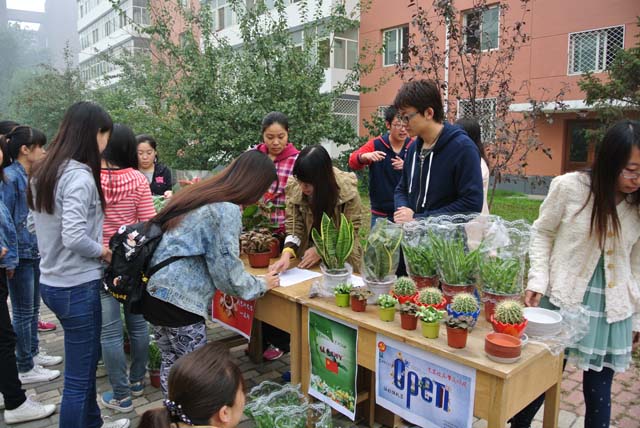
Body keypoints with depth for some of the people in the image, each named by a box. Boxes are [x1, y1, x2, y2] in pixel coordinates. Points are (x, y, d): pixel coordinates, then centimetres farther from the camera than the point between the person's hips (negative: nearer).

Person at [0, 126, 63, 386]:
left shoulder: (32, 176, 9)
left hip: (36, 251, 8)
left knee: (33, 308, 19)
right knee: (23, 312, 3)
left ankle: (33, 352, 34)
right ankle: (25, 369, 16)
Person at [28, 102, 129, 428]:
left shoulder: (42, 172, 8)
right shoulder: (79, 175, -21)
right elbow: (74, 238, -28)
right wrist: (102, 251, -10)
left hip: (52, 281, 10)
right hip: (76, 287, -10)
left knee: (85, 361, 24)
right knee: (78, 375, 5)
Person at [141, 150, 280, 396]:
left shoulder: (200, 195, 11)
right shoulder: (227, 211, -16)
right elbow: (226, 271, -12)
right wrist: (261, 284, 5)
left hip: (154, 292, 9)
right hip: (179, 301, -9)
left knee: (171, 363, 20)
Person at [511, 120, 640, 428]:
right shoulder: (569, 187, -11)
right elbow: (542, 233, -1)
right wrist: (538, 280, -10)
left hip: (610, 311, 3)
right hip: (562, 299, -2)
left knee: (598, 391, 10)